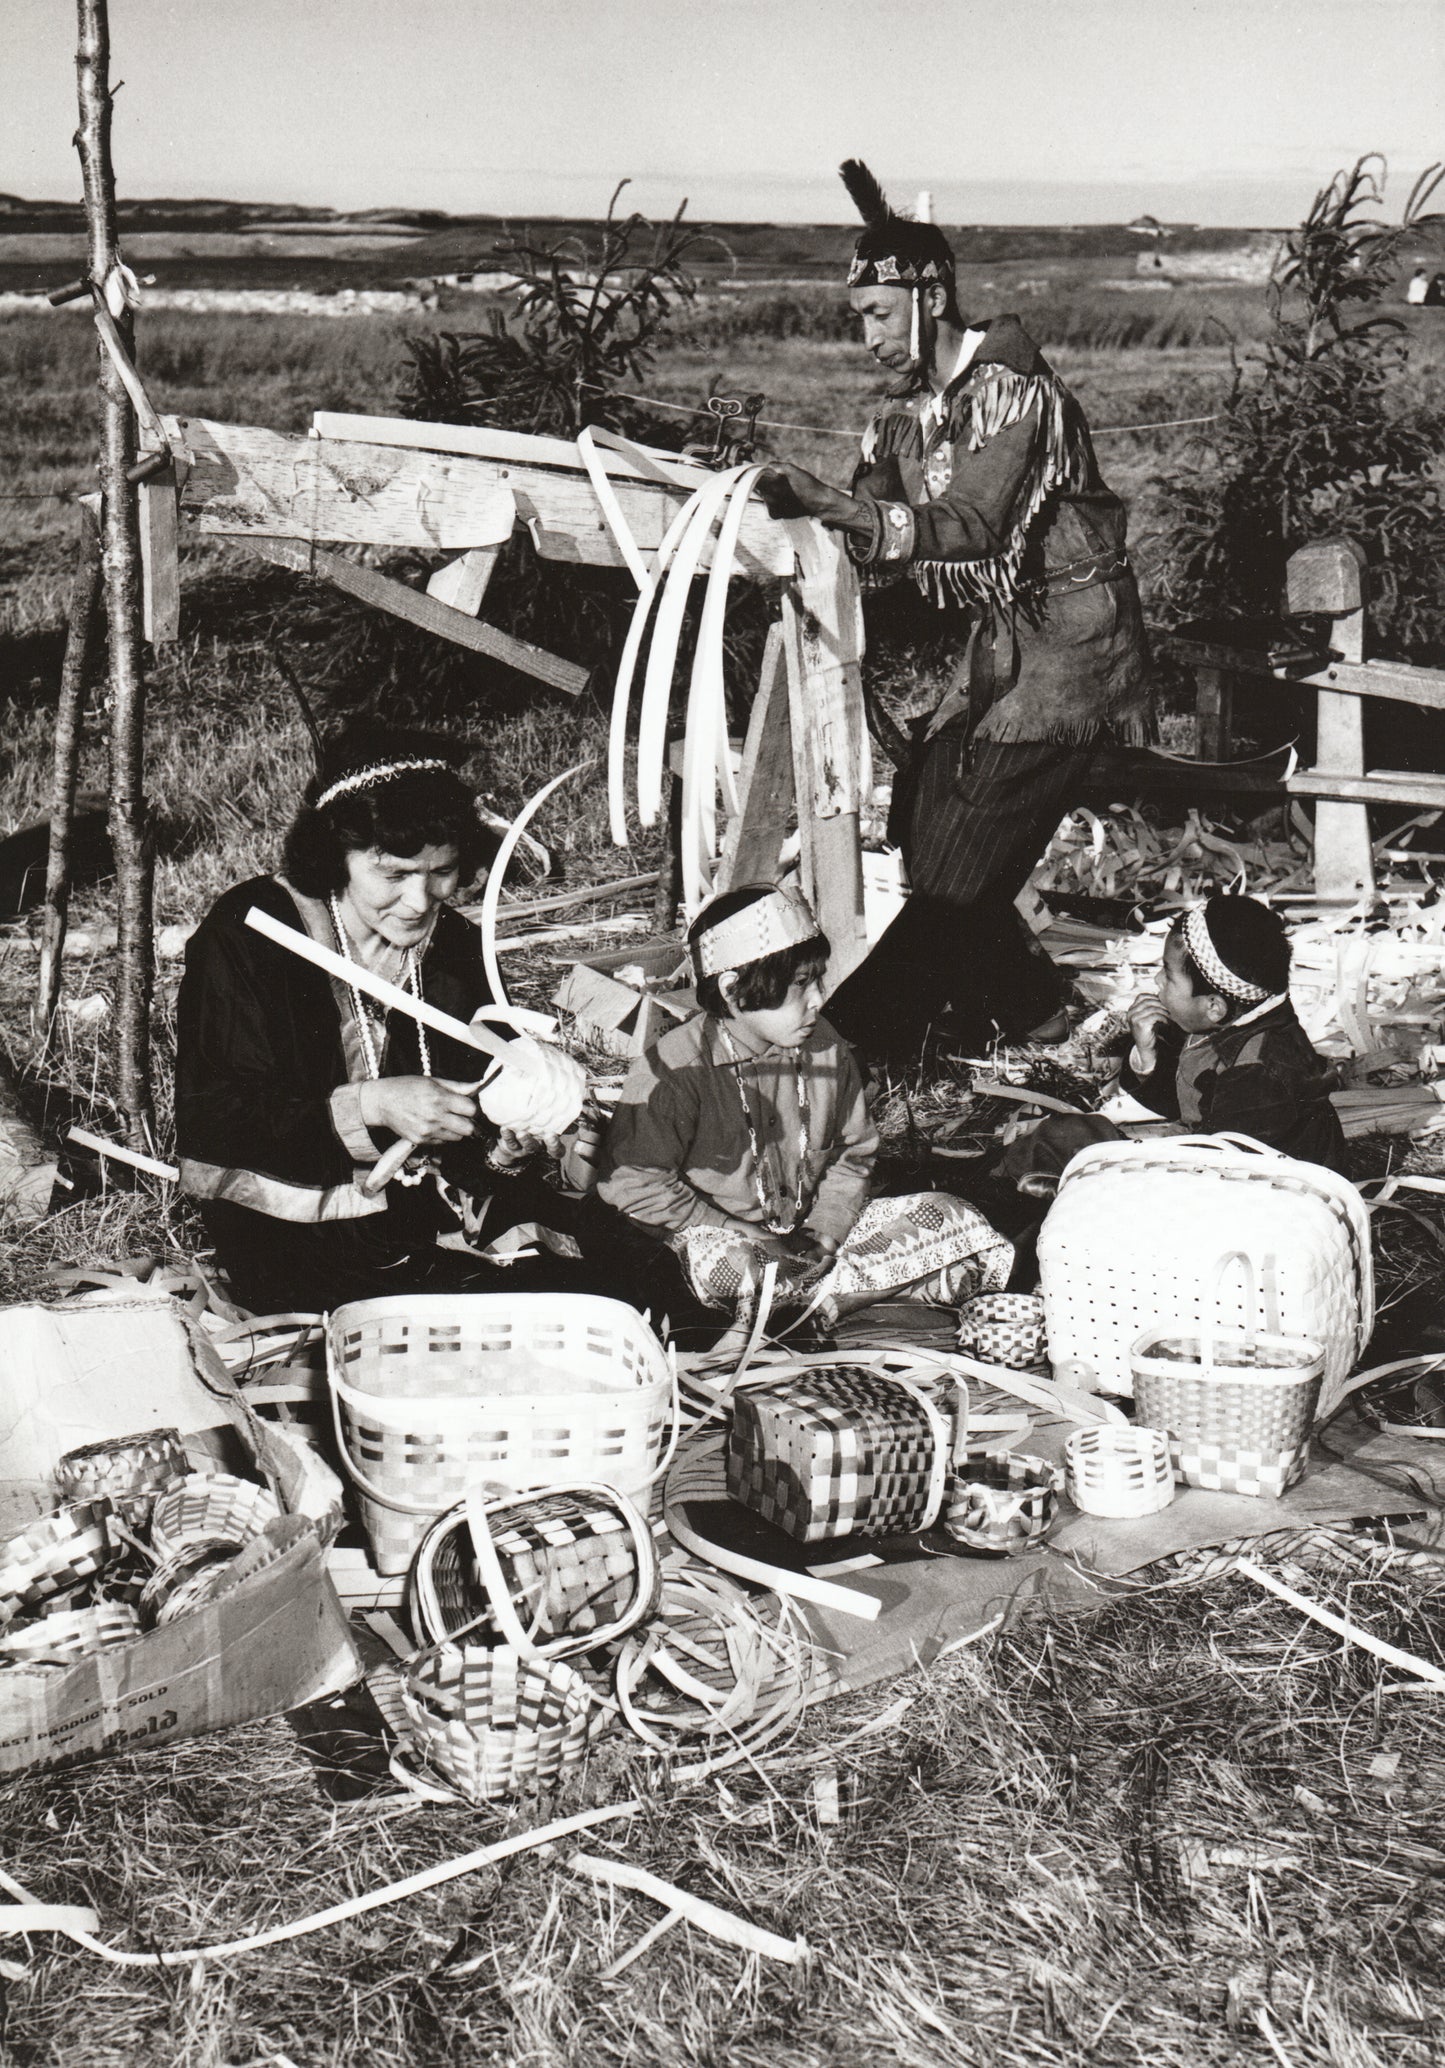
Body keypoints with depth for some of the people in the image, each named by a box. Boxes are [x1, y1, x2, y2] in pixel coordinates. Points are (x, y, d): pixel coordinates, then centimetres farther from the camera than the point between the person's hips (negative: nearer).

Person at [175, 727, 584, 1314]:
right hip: (293, 1239, -6)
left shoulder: (454, 945, 6)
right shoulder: (245, 937, -10)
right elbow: (213, 1123, -16)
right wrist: (370, 1107, -28)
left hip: (434, 1210, 6)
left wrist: (509, 1144, -16)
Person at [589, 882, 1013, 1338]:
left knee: (951, 1219, -6)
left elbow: (852, 1155, 10)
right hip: (713, 1236, -4)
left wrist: (824, 1233, -8)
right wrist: (747, 1242, -19)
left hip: (808, 1235, 5)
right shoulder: (675, 1071, -18)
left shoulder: (827, 1051, -1)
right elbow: (632, 1184, -17)